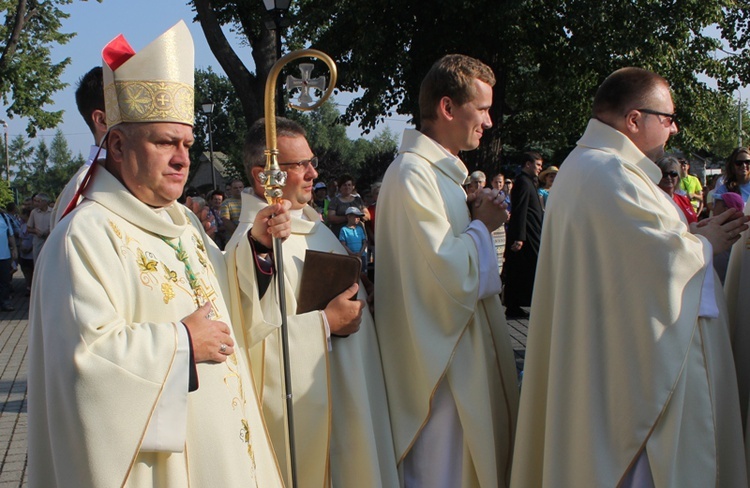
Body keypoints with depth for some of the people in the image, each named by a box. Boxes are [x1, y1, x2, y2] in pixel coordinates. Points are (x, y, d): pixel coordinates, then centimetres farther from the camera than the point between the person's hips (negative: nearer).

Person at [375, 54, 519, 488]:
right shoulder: (413, 174, -19)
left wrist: (476, 220, 5)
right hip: (442, 366, -11)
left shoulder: (443, 171, 13)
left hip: (467, 353, 11)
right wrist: (481, 224, -10)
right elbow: (453, 276, -26)